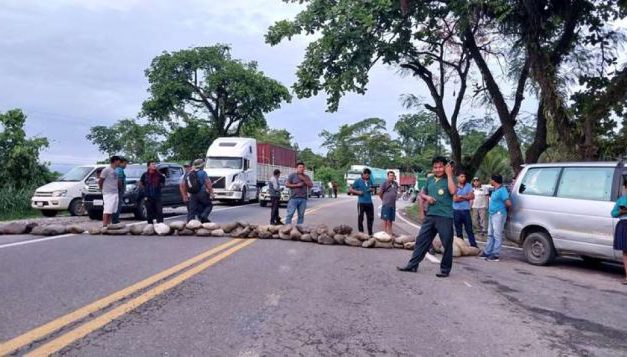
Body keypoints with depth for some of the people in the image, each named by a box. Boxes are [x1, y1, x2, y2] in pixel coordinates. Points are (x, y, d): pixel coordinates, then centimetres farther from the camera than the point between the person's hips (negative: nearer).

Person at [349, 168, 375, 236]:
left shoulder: (370, 181, 9)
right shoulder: (358, 181, -5)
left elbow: (373, 188, 23)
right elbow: (350, 189, -3)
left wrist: (371, 189, 0)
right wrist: (358, 192, -15)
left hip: (369, 202, 5)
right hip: (361, 202, -5)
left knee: (370, 218, 12)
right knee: (360, 218, 1)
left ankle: (370, 233, 25)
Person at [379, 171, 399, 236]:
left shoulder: (395, 184, 10)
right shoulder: (385, 184, -8)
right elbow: (380, 194, -5)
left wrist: (394, 198, 14)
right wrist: (384, 200, 5)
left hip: (393, 204, 6)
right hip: (386, 204, -6)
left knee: (391, 219, 11)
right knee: (386, 218, -4)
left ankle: (390, 231, 19)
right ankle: (385, 231, 0)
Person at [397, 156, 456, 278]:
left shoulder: (449, 179, -1)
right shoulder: (430, 179, 13)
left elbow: (452, 191, -21)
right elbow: (422, 193, 23)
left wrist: (449, 174, -15)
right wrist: (426, 197, 0)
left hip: (445, 217, -5)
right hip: (430, 216, 5)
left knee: (447, 244, 2)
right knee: (421, 240, 7)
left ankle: (445, 269, 14)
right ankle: (412, 265, 14)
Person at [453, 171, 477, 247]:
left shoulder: (468, 185, 6)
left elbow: (472, 197, -2)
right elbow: (455, 199, -12)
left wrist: (461, 196, -8)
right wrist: (466, 197, -6)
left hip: (466, 210, 1)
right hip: (456, 211, -1)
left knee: (469, 229, 2)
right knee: (458, 230, 8)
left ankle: (474, 246, 4)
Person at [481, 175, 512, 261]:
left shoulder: (502, 190, -16)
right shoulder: (495, 190, 14)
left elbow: (509, 203, -22)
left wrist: (503, 207, -4)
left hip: (498, 214, -10)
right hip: (492, 214, 10)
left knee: (497, 235, -5)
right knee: (490, 234, 16)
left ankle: (496, 255, -2)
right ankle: (487, 252, 24)